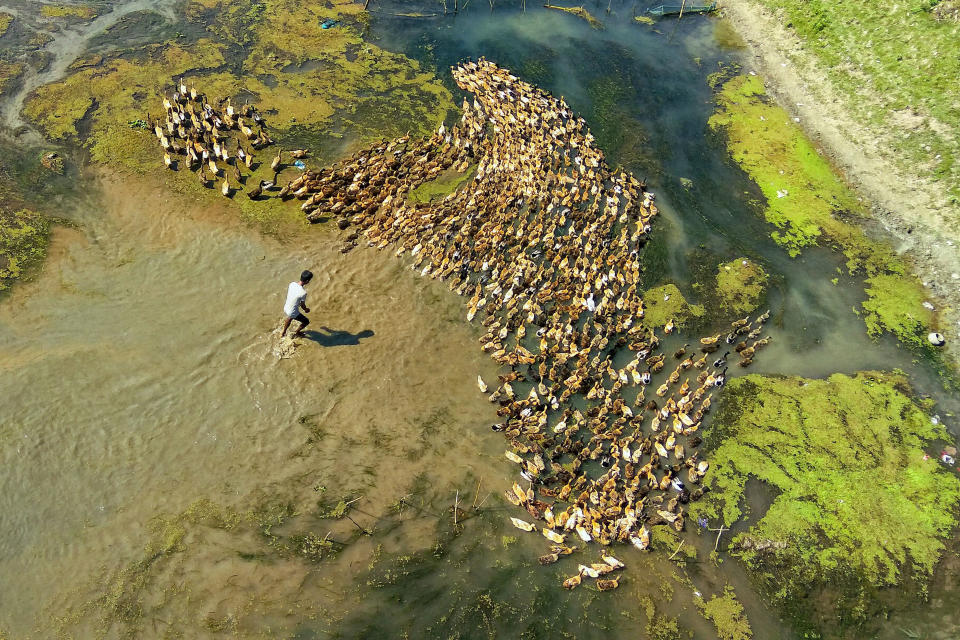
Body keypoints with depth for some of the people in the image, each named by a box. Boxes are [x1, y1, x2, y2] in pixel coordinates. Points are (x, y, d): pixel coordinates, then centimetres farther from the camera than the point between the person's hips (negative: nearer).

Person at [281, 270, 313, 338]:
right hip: (293, 313, -7)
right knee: (306, 321, 19)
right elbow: (303, 305, -15)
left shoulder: (292, 284, -11)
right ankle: (296, 333, 39)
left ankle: (283, 332, 61)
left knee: (289, 318, 41)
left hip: (285, 308, 7)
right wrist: (306, 309, 8)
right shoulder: (303, 292, -31)